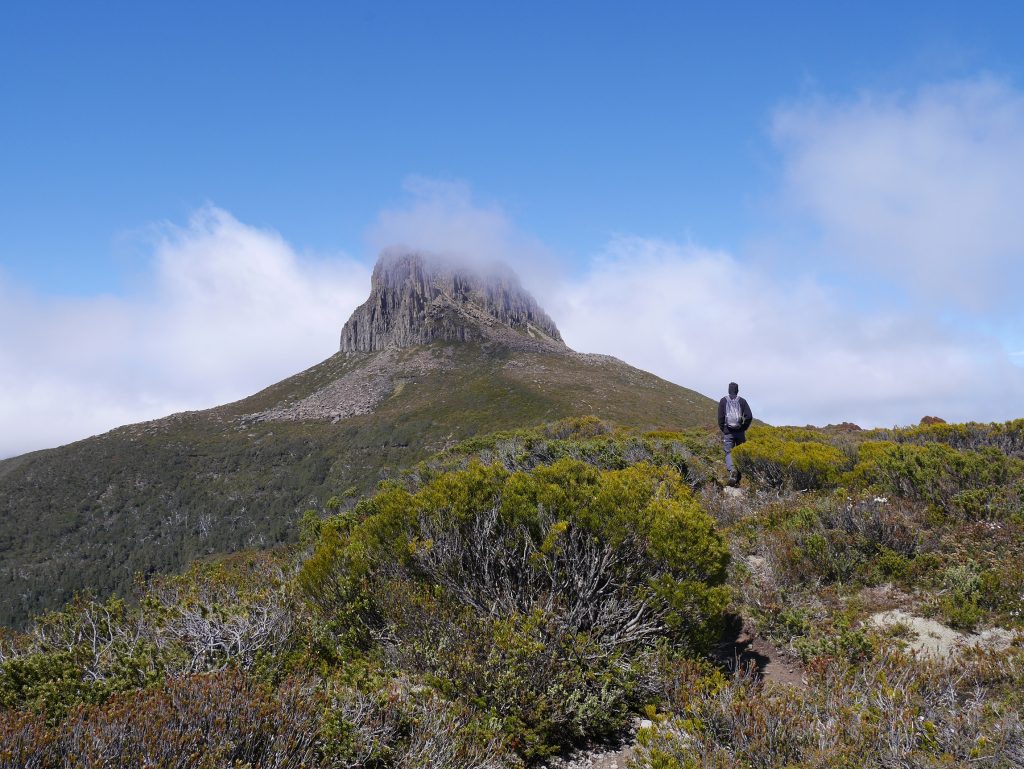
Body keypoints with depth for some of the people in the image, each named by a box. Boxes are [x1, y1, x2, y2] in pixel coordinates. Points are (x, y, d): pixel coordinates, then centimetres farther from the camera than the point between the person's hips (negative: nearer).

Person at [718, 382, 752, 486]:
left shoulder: (723, 401, 0)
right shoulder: (742, 401, 1)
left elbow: (720, 417, -4)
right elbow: (749, 416, -7)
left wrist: (722, 430, 8)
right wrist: (744, 428, 6)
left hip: (728, 432, -1)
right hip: (740, 432, 1)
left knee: (728, 453, 3)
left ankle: (732, 470, -26)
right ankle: (739, 477, 14)